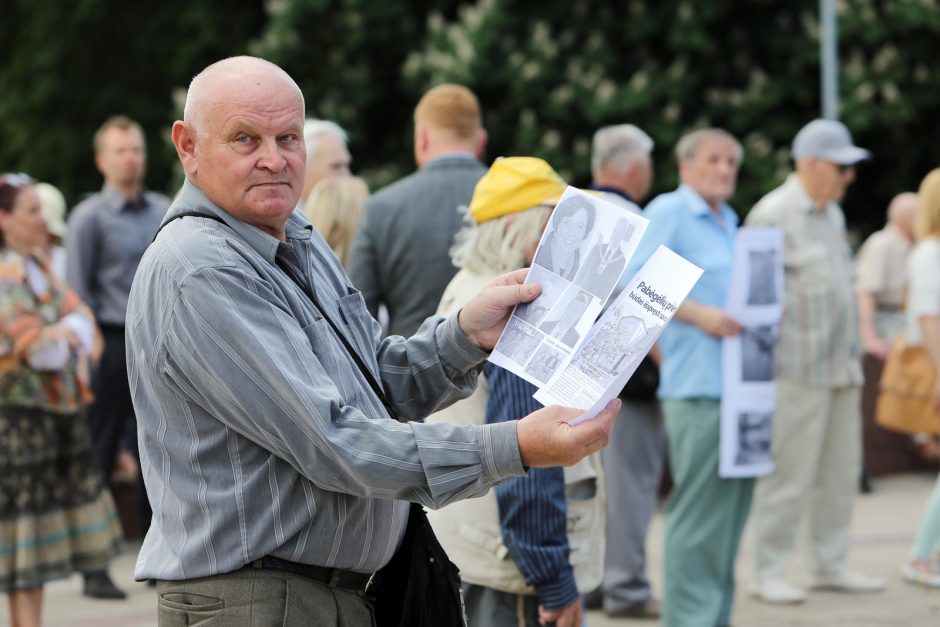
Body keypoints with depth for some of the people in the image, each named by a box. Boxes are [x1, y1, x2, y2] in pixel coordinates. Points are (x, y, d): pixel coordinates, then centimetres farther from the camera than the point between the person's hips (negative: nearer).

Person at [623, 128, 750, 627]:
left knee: (731, 508, 11)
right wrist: (698, 313, -21)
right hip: (698, 385, -9)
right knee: (699, 513, -8)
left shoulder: (729, 223, 21)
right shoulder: (667, 212, -5)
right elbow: (634, 283, -14)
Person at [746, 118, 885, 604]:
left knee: (840, 472, 10)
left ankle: (830, 564, 20)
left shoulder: (832, 214, 16)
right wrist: (766, 361, -15)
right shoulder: (773, 214, -10)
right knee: (789, 474, -5)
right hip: (798, 370, -8)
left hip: (841, 368, 8)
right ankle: (769, 572, 4)